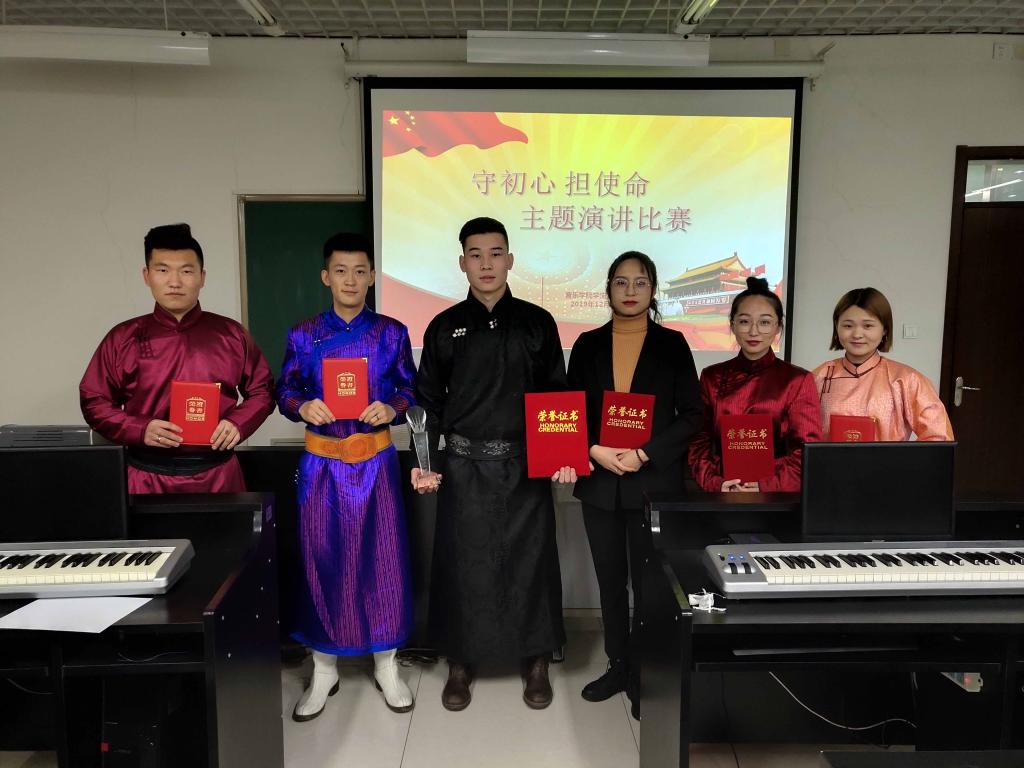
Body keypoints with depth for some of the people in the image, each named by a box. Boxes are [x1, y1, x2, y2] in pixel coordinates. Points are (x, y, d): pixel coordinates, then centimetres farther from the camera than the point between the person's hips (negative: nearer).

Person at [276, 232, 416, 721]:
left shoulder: (392, 332, 1)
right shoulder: (303, 335, 2)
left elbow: (410, 391, 3)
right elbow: (284, 392, 4)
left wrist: (390, 409, -18)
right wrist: (304, 407, -18)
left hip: (376, 459, 0)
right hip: (322, 461, 0)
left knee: (382, 556, 5)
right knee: (322, 558, 6)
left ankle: (386, 665, 23)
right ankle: (324, 669, 24)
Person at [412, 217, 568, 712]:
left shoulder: (537, 322, 4)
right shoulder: (445, 327, 5)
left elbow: (557, 395, 6)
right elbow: (428, 401, 7)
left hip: (525, 465, 0)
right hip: (464, 466, 0)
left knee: (529, 558, 7)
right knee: (463, 561, 7)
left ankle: (537, 662, 25)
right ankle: (461, 663, 25)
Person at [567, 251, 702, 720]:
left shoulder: (672, 345, 0)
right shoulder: (589, 345, 6)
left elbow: (692, 415, -3)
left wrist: (644, 455, -14)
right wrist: (594, 451, -12)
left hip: (654, 481, -2)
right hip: (600, 480, 3)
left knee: (648, 580, 3)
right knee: (610, 579, 13)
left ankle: (644, 675, 20)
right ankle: (617, 665, 29)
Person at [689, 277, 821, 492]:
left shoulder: (798, 381, 3)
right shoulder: (711, 377, 8)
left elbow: (807, 450, 0)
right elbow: (699, 442, 5)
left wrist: (764, 486, -12)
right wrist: (716, 483, -10)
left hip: (778, 496, -1)